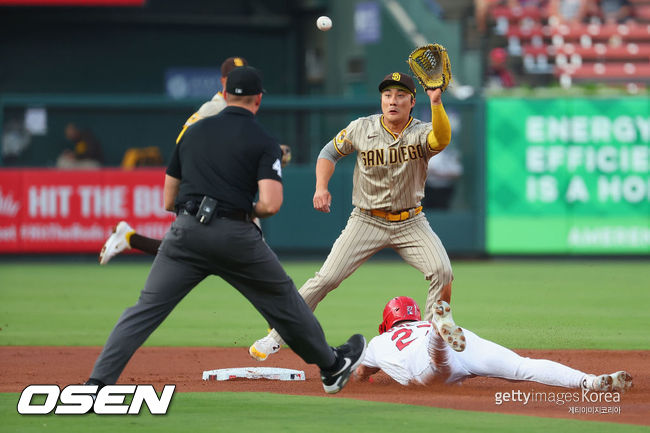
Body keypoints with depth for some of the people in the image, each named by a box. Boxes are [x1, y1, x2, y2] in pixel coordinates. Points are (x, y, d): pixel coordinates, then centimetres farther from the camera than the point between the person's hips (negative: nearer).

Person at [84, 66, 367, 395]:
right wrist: (248, 210, 11)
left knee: (146, 309, 0)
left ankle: (97, 384, -13)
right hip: (236, 236, -2)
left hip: (185, 232, 2)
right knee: (284, 300, 18)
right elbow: (270, 204, -10)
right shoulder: (264, 143, 3)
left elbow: (169, 201, 19)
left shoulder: (192, 133, 16)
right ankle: (332, 367, 34)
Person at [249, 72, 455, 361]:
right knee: (327, 278, -11)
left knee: (442, 272, -20)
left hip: (410, 223, 0)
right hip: (367, 220, 0)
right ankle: (277, 335, 2)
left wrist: (436, 103, -49)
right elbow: (329, 152, 9)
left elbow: (442, 139, -34)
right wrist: (321, 187, -7)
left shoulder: (422, 133, -10)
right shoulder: (362, 129, -5)